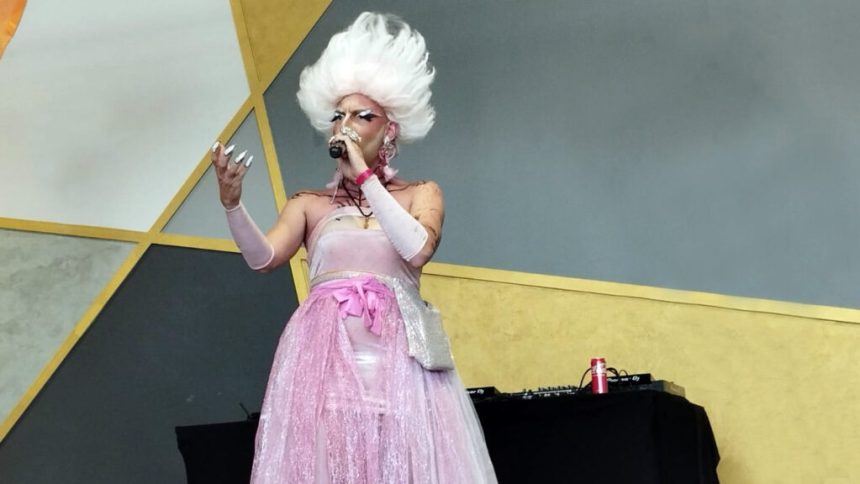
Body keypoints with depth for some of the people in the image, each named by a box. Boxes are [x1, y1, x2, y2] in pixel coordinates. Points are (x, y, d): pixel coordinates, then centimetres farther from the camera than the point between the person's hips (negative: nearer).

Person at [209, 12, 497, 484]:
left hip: (396, 356, -1)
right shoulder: (308, 204, 16)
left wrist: (365, 176, -6)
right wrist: (231, 202, -19)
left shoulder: (421, 193, 14)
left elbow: (417, 250, -7)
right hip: (324, 353, 1)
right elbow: (262, 258, -1)